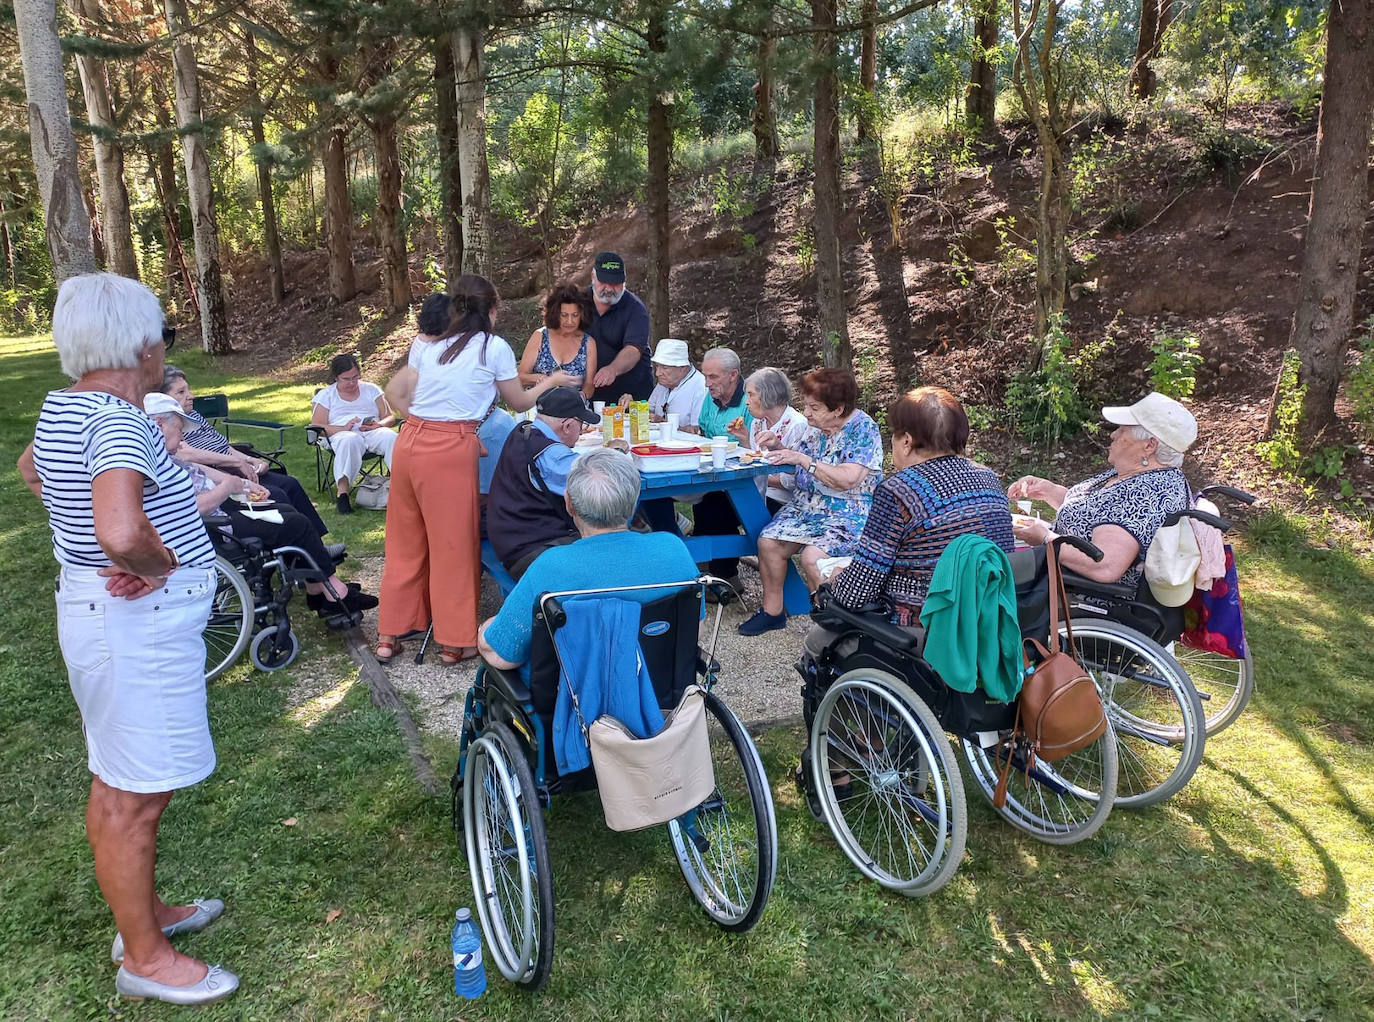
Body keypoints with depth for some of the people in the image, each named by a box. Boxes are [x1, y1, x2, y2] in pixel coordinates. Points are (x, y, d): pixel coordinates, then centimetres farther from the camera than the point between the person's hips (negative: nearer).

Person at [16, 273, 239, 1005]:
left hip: (97, 610, 10)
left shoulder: (64, 408, 5)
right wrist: (158, 564, -21)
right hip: (138, 623, -10)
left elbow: (30, 470, 27)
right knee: (134, 797, 3)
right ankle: (144, 958, 19)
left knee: (118, 784, 22)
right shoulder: (118, 421, -24)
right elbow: (121, 531, -41)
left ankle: (144, 910, 40)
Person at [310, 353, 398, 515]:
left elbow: (390, 417, 16)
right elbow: (316, 426, 4)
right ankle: (342, 491, -45)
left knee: (390, 437, -34)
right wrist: (344, 428, -14)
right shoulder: (325, 395, 16)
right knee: (350, 440, -40)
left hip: (373, 433, 2)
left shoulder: (371, 389, 22)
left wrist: (379, 425, -9)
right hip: (342, 434, -2)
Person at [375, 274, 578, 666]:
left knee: (405, 542, 16)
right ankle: (455, 641, 16)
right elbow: (519, 402, 12)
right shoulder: (495, 348, 1)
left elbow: (395, 395, 13)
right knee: (453, 545, 6)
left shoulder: (426, 345, 14)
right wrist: (551, 381, 27)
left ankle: (389, 635, 25)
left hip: (409, 443, 6)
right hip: (452, 451, -5)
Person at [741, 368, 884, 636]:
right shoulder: (816, 427, 9)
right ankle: (772, 611, 3)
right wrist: (777, 449, -3)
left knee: (812, 556, -29)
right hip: (806, 505, 7)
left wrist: (802, 459, -21)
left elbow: (847, 480, -24)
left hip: (848, 515, -7)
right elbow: (798, 469, 17)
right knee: (768, 541, -13)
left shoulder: (864, 428, -13)